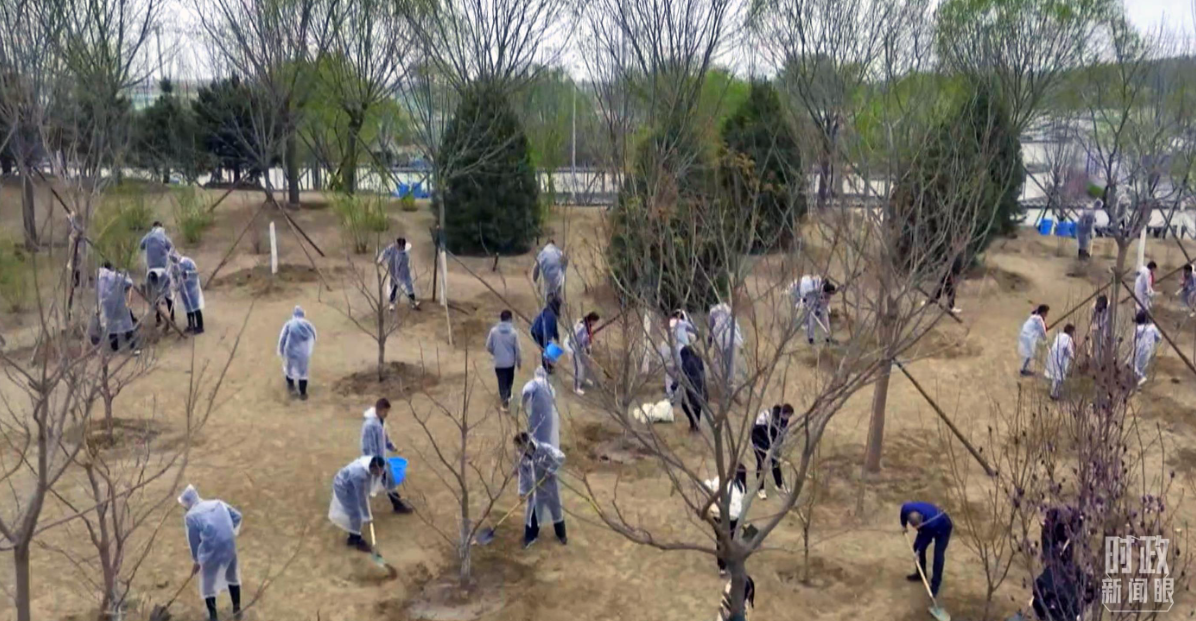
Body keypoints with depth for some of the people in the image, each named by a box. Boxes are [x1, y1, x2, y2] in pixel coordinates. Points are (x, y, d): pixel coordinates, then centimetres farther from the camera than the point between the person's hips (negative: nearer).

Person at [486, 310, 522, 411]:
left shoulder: (494, 330, -13)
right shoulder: (513, 332, -15)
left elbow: (488, 347, -5)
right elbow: (517, 349, -9)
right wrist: (519, 361, 6)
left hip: (499, 362, -1)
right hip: (510, 361, 1)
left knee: (502, 381, 11)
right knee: (509, 380, 25)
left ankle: (505, 402, 11)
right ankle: (507, 396, 44)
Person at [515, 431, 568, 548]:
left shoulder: (544, 449, -25)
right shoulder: (523, 456, -9)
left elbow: (560, 457, -27)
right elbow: (523, 474, -2)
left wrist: (550, 470, -27)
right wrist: (522, 491, -7)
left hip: (548, 486, -4)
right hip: (533, 489, 4)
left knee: (555, 510, 14)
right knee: (531, 512, 11)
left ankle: (561, 535, 35)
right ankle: (531, 536, 32)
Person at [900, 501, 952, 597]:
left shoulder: (931, 523, -46)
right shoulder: (907, 508, -34)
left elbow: (928, 538, -25)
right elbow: (904, 508, -6)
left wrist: (919, 550, -17)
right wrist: (903, 525, 6)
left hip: (942, 528, -6)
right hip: (927, 527, 6)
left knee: (938, 555, -12)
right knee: (917, 546, 7)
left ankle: (935, 585, -4)